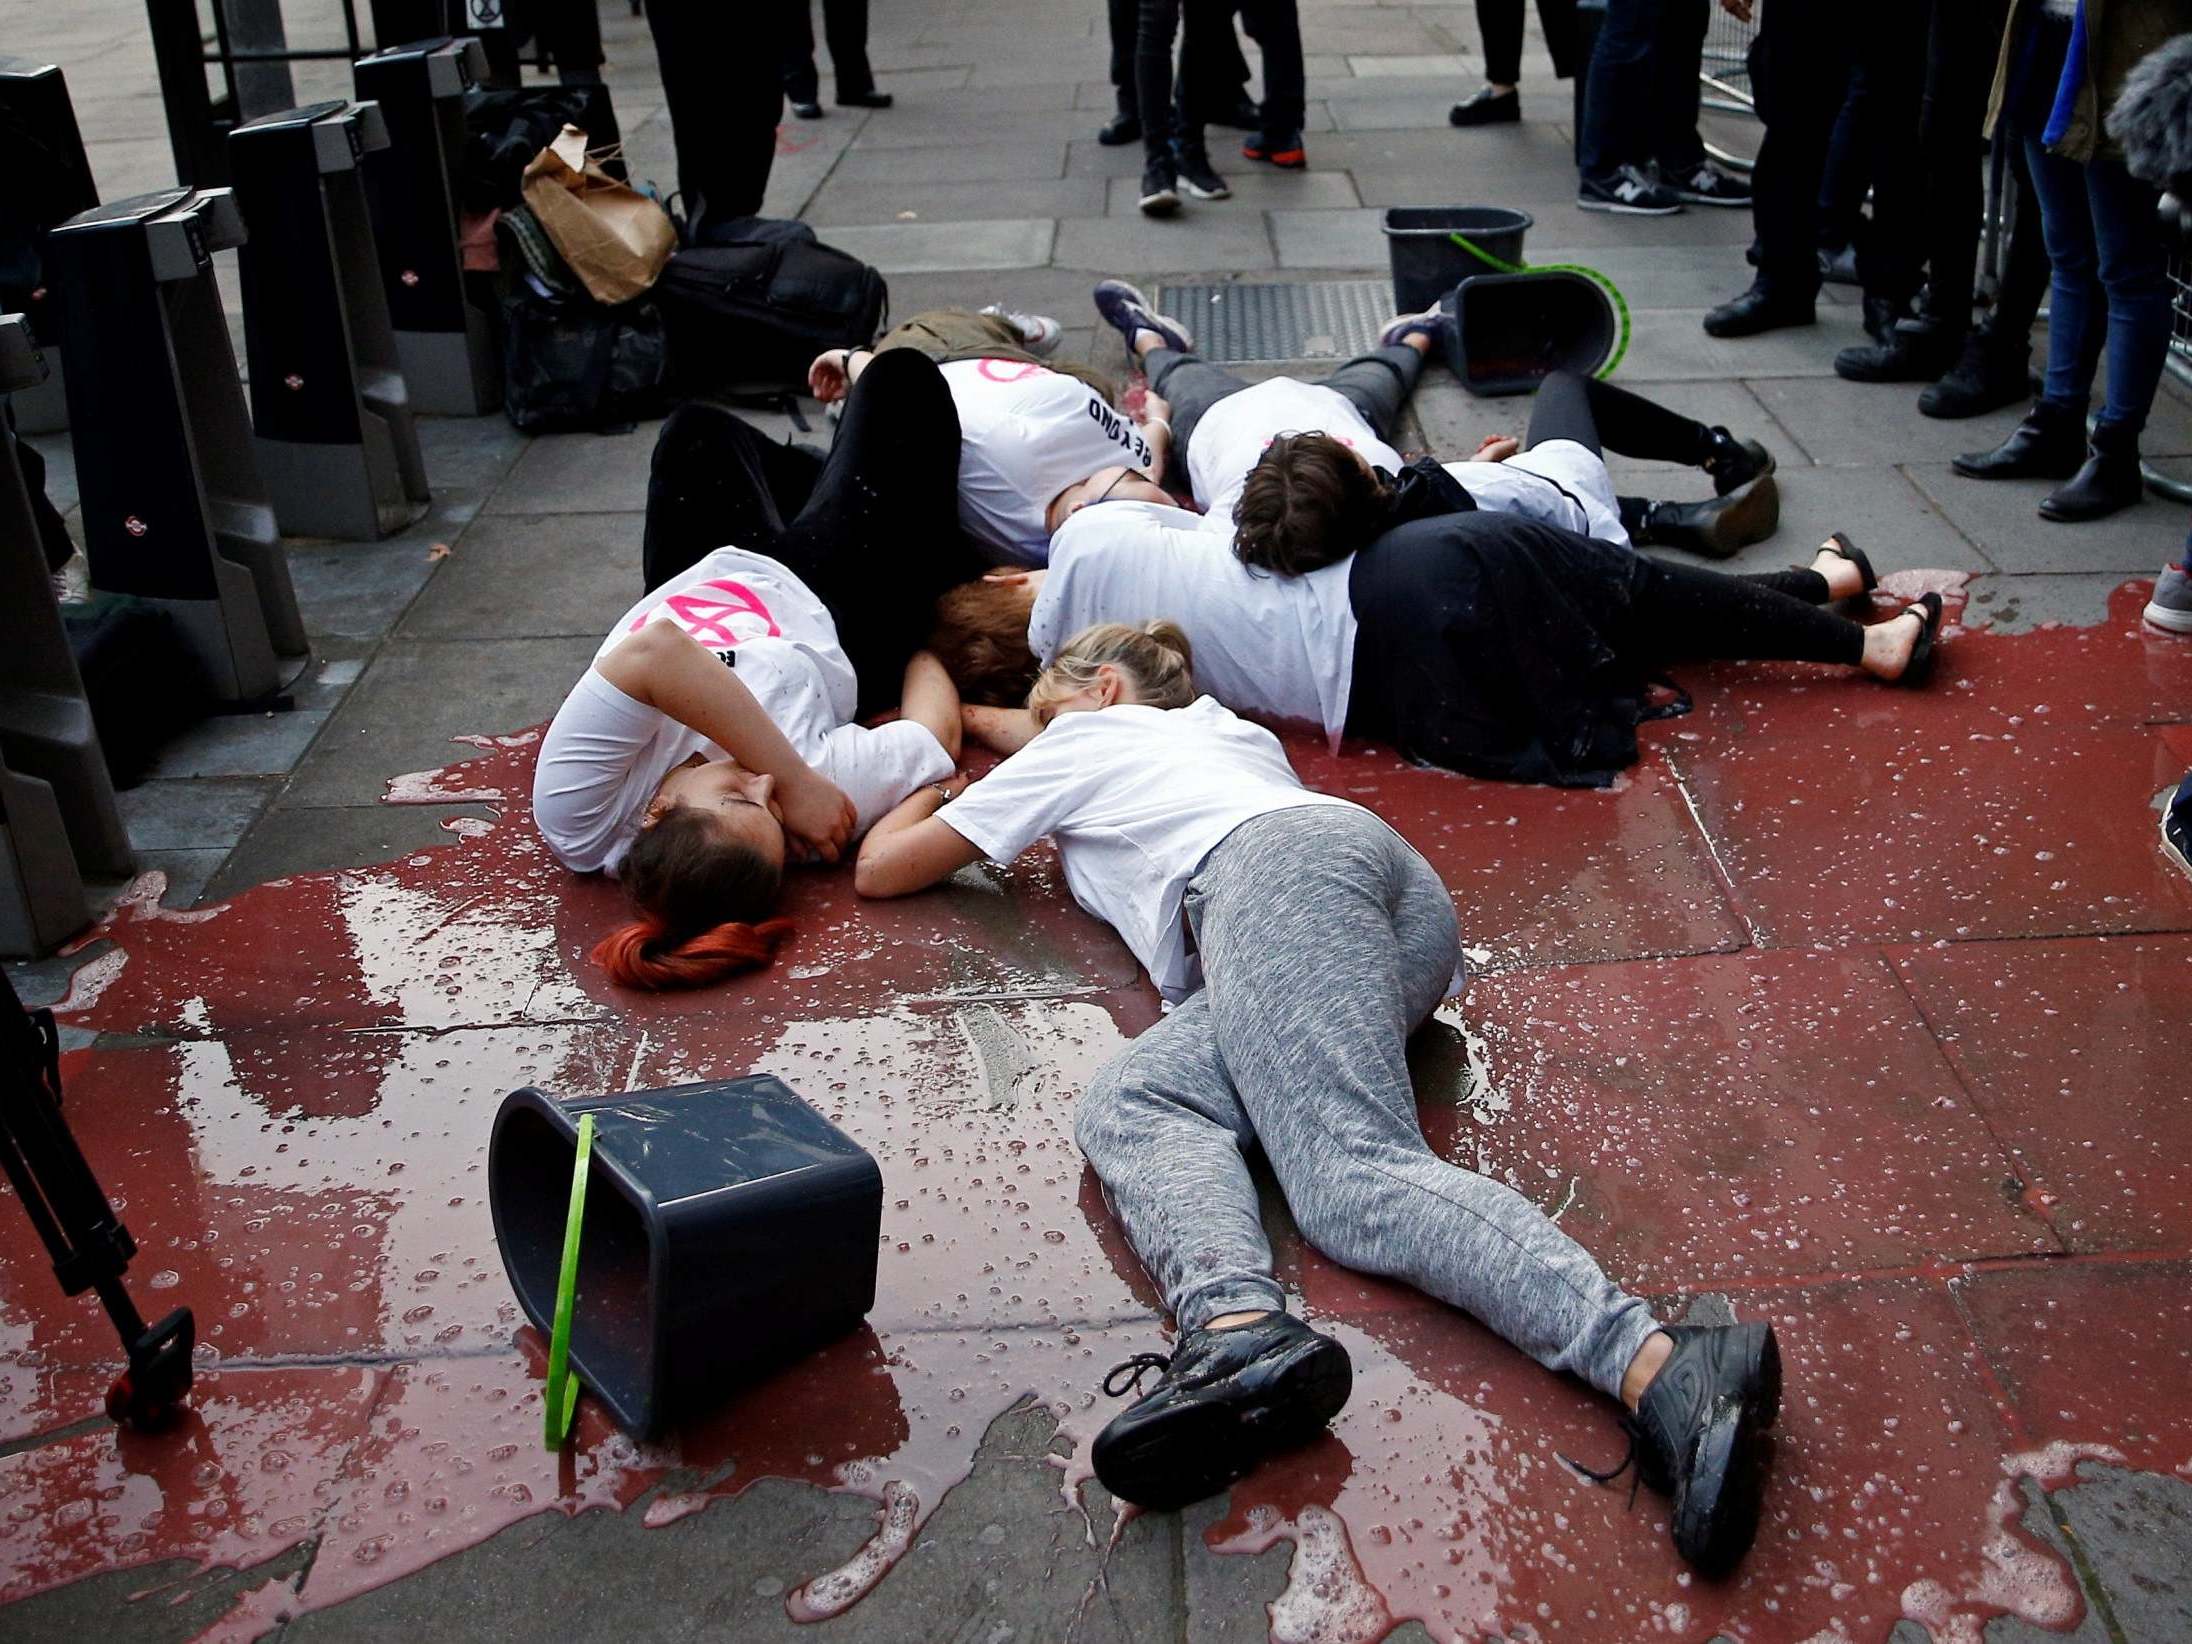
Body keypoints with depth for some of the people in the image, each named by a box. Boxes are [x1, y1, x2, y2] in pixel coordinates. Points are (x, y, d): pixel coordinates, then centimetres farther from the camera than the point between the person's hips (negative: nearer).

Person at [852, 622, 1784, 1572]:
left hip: (1277, 865, -6)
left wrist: (926, 786, 56)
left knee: (1352, 1172, -24)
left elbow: (880, 869, 36)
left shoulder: (1084, 736, 29)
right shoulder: (1228, 729, 44)